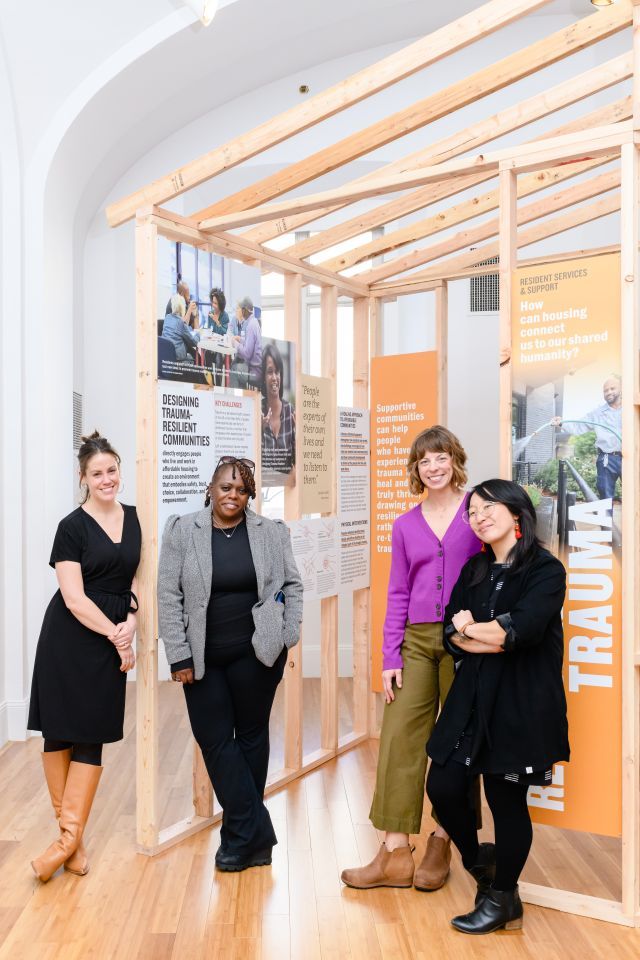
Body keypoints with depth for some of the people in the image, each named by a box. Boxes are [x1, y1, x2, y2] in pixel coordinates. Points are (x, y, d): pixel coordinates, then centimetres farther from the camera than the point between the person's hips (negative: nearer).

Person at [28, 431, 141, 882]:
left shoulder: (132, 518, 8)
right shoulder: (73, 527, -6)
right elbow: (73, 597, -11)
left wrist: (131, 621, -4)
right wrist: (117, 636, -12)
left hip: (113, 641, 3)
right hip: (69, 640, -3)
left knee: (91, 738, 5)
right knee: (60, 734, 4)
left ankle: (70, 838, 14)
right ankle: (72, 836, 18)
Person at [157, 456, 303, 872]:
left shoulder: (272, 532, 0)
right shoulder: (182, 531, -2)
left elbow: (292, 586, 6)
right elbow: (169, 597, -3)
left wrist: (287, 638, -2)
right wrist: (180, 656, -7)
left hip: (256, 652, 0)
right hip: (204, 658, 1)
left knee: (252, 735, 9)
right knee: (214, 740, 2)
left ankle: (243, 835, 23)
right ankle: (256, 834, 14)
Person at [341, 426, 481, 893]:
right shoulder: (405, 526, 9)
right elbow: (397, 594, 9)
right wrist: (390, 658, 3)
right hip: (417, 642, 3)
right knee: (399, 739, -2)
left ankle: (441, 847, 21)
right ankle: (395, 854, 7)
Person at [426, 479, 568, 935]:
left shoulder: (546, 570, -7)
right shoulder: (473, 570, 11)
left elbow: (522, 630, -22)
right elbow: (452, 635, 2)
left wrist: (472, 628, -8)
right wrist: (500, 637, -14)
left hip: (521, 702, -6)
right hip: (471, 698, 6)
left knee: (507, 799, 4)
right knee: (443, 787, 4)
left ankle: (502, 900, 26)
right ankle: (479, 861, 33)